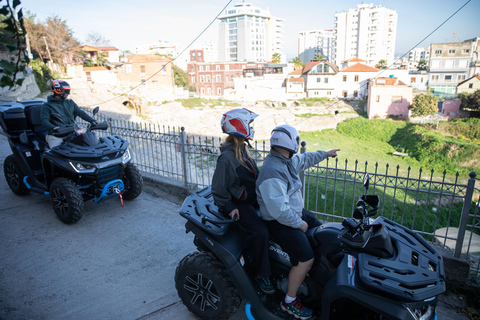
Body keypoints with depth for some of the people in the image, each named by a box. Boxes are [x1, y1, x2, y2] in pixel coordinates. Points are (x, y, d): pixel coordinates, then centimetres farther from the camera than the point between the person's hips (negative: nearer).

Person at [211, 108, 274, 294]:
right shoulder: (227, 157, -22)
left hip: (252, 197, 10)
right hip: (238, 203, -10)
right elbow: (218, 188, -18)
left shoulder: (242, 149, 7)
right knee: (260, 231, -24)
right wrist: (229, 207, -20)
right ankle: (261, 275, -5)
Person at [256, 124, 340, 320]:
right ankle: (289, 302, 6)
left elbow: (304, 159, 24)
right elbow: (279, 210, -32)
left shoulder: (287, 160, 1)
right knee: (306, 259, -16)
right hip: (279, 222, -11)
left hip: (295, 212, 11)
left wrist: (325, 154, 34)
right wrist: (299, 223, -19)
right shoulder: (273, 172, -31)